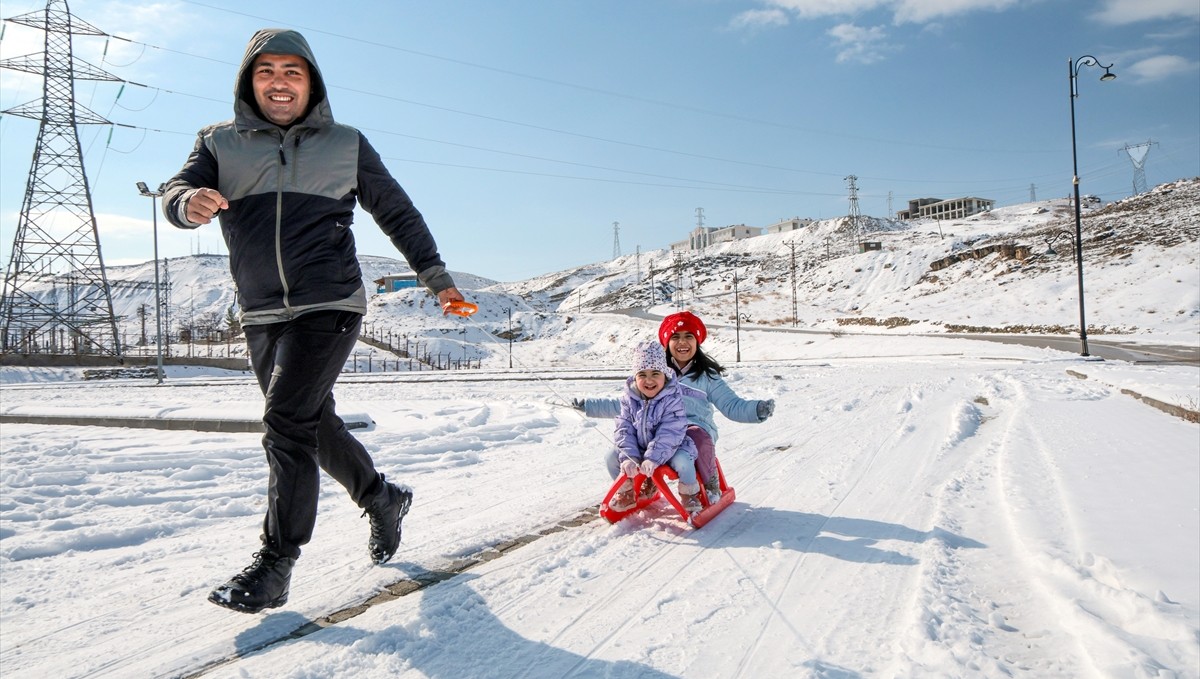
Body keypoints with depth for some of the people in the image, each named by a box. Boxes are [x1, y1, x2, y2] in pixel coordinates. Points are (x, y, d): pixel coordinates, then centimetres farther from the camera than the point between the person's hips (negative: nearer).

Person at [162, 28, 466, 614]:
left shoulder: (346, 145, 8)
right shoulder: (221, 143, 10)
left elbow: (397, 213, 14)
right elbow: (177, 191, -4)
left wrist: (436, 277, 11)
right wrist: (190, 203, -29)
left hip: (329, 306, -4)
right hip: (261, 317, 4)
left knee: (287, 420, -15)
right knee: (314, 424, 12)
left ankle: (276, 563, -7)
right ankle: (382, 499, 35)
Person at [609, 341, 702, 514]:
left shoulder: (672, 398, -21)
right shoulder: (629, 398, -9)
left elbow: (670, 433, -26)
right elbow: (624, 429, -8)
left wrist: (653, 458, -35)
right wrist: (628, 457, -21)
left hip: (668, 449, -4)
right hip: (638, 449, 4)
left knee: (682, 460, -31)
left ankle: (689, 495, -1)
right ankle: (626, 492, 13)